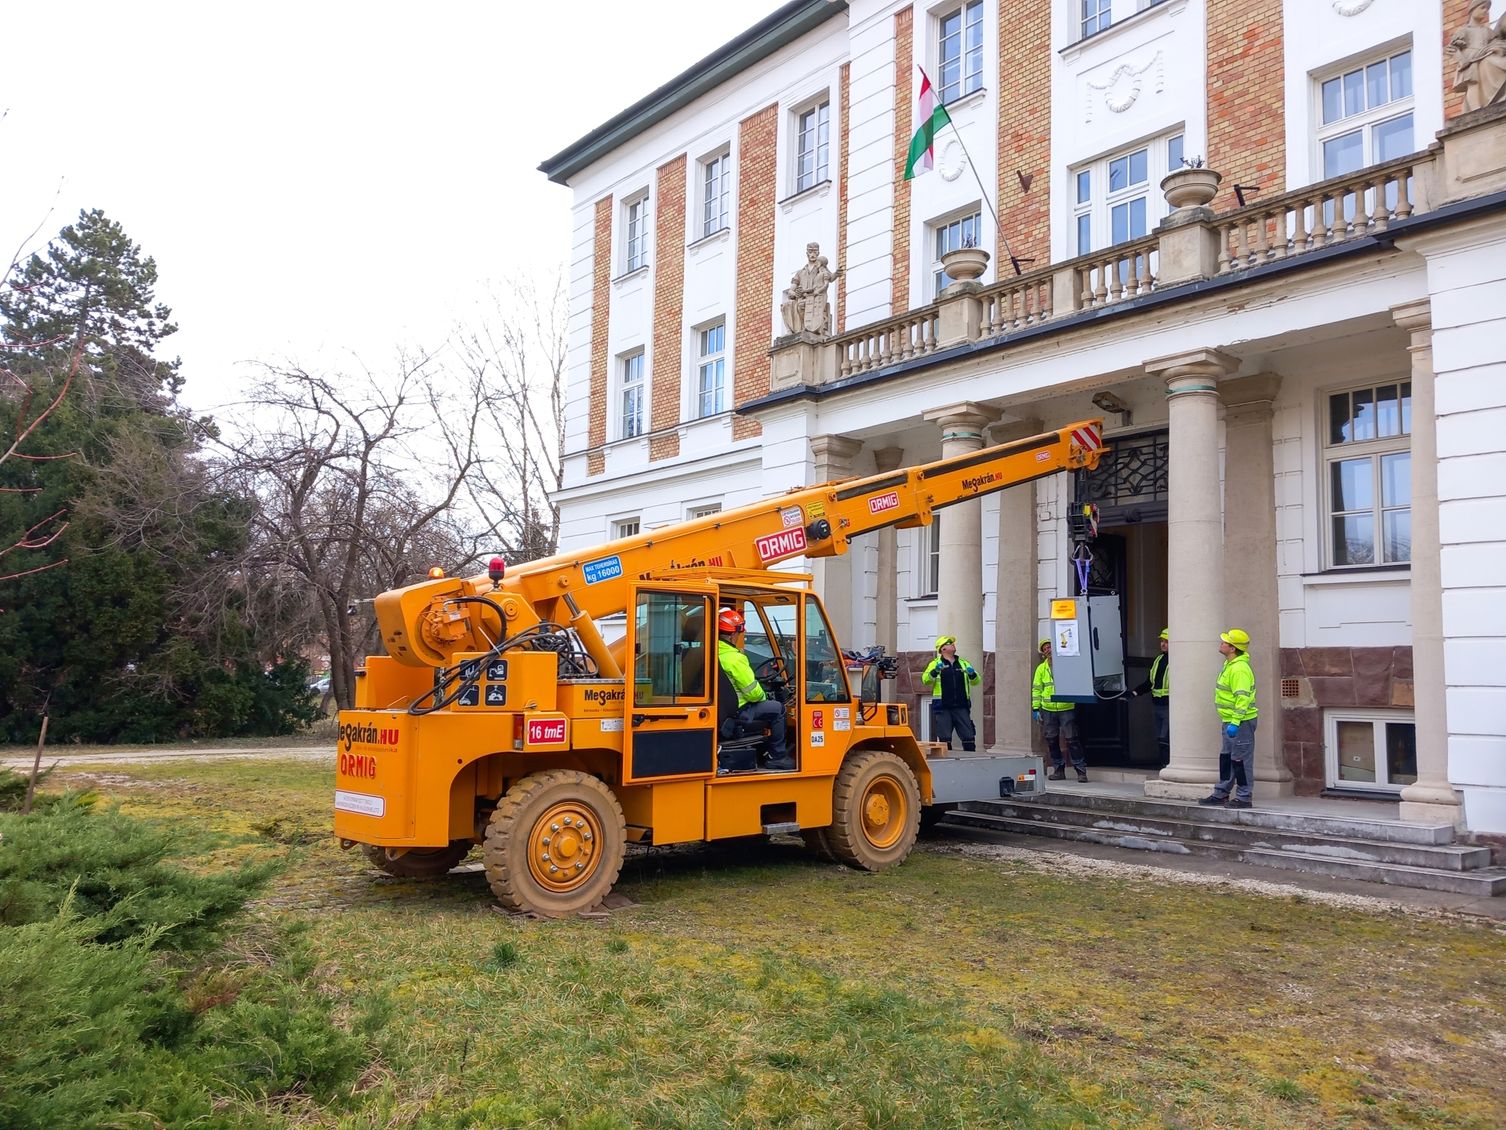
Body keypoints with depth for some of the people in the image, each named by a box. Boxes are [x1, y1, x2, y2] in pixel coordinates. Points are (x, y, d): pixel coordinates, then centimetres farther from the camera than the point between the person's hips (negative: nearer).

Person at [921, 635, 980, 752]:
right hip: (943, 708, -3)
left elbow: (976, 681, 10)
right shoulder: (936, 664, 5)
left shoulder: (963, 663, 15)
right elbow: (925, 680, -9)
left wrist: (972, 674, -12)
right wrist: (935, 671, -27)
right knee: (944, 739, 0)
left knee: (969, 737, 1)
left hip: (961, 707, 3)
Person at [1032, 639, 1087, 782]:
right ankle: (1059, 770, 17)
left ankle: (1081, 771, -1)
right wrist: (1035, 708, 4)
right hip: (1048, 709, 3)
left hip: (1066, 708, -3)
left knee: (1071, 739, -6)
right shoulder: (1041, 668, 11)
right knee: (1051, 740, 7)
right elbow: (1036, 689, 11)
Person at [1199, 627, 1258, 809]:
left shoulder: (1239, 669, -20)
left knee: (1241, 760, -3)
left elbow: (1242, 698, -25)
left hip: (1240, 722, -11)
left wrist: (1235, 722, -26)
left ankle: (1244, 798, 4)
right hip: (1230, 721, 11)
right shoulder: (1229, 665, 14)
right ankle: (1221, 793, 24)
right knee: (1226, 758, 16)